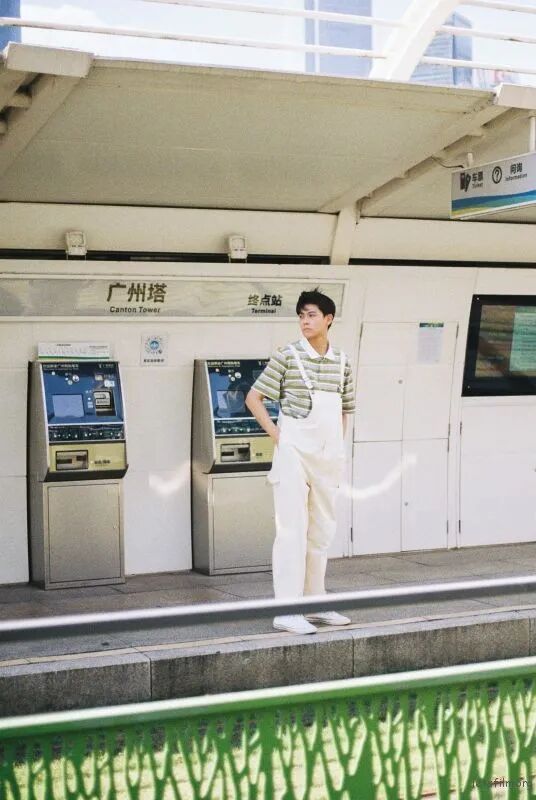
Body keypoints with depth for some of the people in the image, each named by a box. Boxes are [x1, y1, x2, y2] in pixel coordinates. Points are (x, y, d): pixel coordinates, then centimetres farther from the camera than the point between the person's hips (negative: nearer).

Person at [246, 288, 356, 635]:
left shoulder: (342, 362, 8)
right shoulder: (288, 356, -5)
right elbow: (253, 398, -2)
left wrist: (339, 442, 10)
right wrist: (276, 434, -8)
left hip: (328, 456, 5)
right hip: (295, 453, -5)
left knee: (322, 532, 11)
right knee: (293, 531, -7)